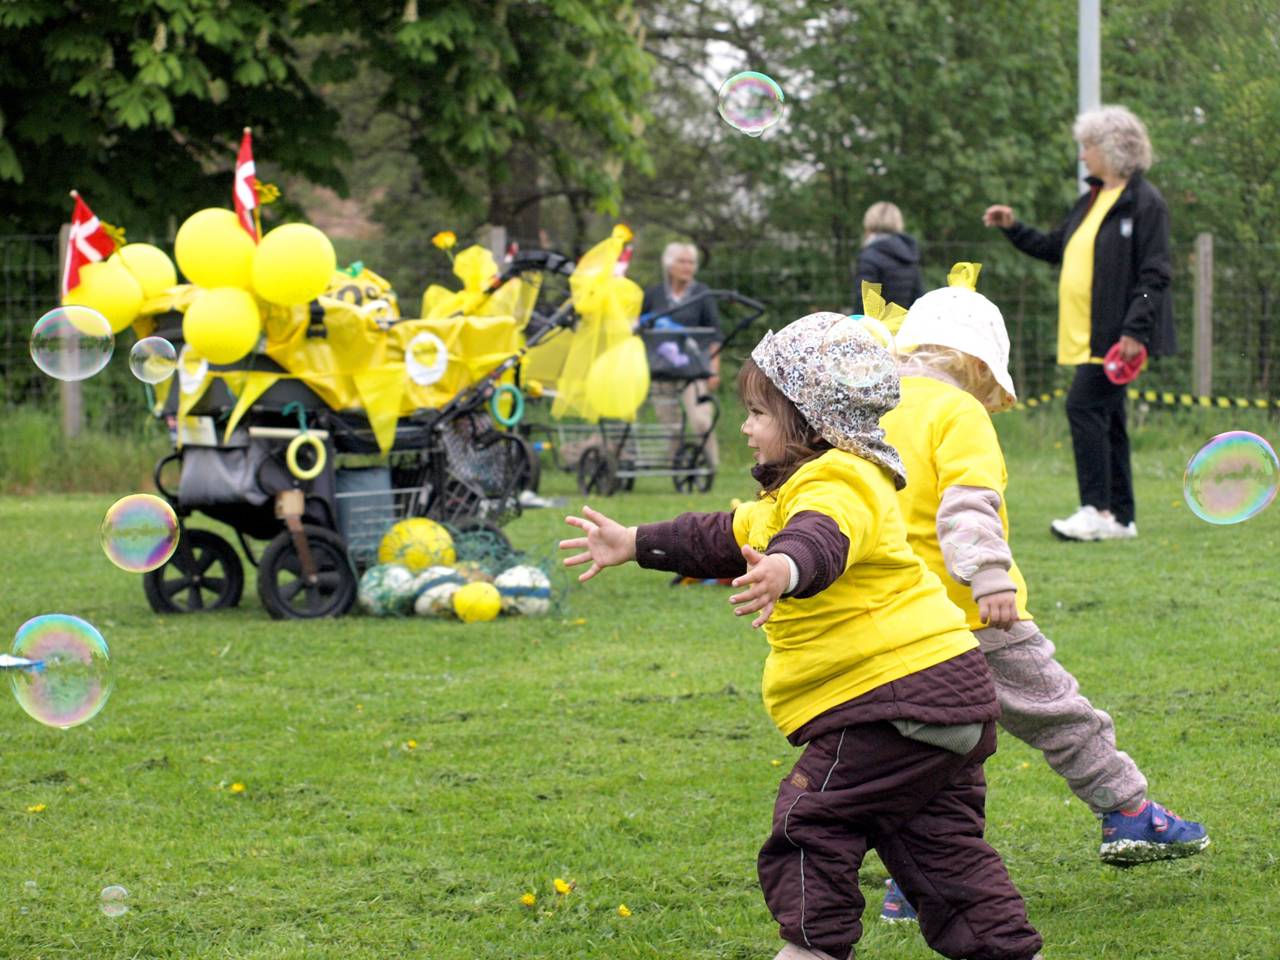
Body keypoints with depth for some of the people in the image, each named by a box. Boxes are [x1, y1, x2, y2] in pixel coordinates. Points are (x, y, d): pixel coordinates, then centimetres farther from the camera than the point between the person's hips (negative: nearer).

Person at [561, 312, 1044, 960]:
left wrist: (784, 569, -60)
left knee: (813, 819, -6)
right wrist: (635, 545, 39)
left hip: (898, 695, -11)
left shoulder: (836, 484, -14)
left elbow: (822, 539, -39)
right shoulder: (801, 489, 23)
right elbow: (728, 538, 35)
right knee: (937, 842, 12)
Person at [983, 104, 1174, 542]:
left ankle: (1097, 510, -14)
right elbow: (1054, 247, 29)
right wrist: (1013, 228, 18)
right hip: (1086, 333, 9)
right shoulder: (1091, 201, 17)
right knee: (1105, 418, 10)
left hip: (1115, 334, -9)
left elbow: (1155, 274, -14)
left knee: (1084, 406, -15)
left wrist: (1134, 330, -21)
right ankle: (1121, 518, 14)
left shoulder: (1144, 202, -10)